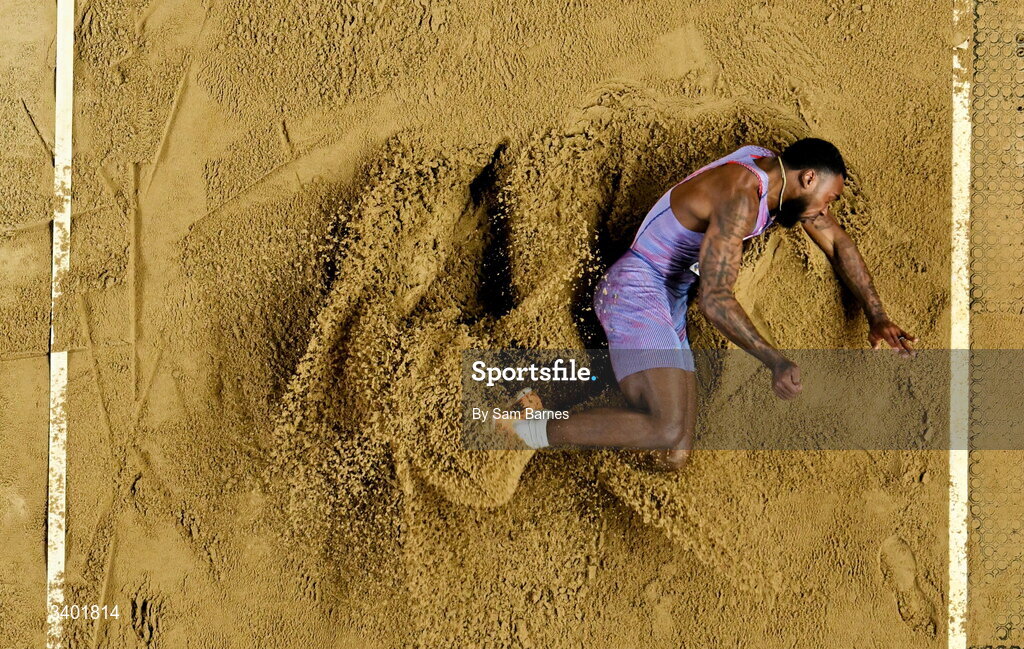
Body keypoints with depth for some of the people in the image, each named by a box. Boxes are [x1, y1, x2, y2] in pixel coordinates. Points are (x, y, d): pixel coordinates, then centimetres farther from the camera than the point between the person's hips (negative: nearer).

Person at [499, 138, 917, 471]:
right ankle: (528, 430, -18)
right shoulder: (741, 196, -22)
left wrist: (877, 318, 14)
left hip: (669, 307, 10)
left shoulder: (781, 176, 7)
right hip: (636, 294, -10)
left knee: (672, 458, -2)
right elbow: (715, 299, -29)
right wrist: (774, 361, -34)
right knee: (668, 432, -31)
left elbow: (838, 244, 19)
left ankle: (540, 414, 5)